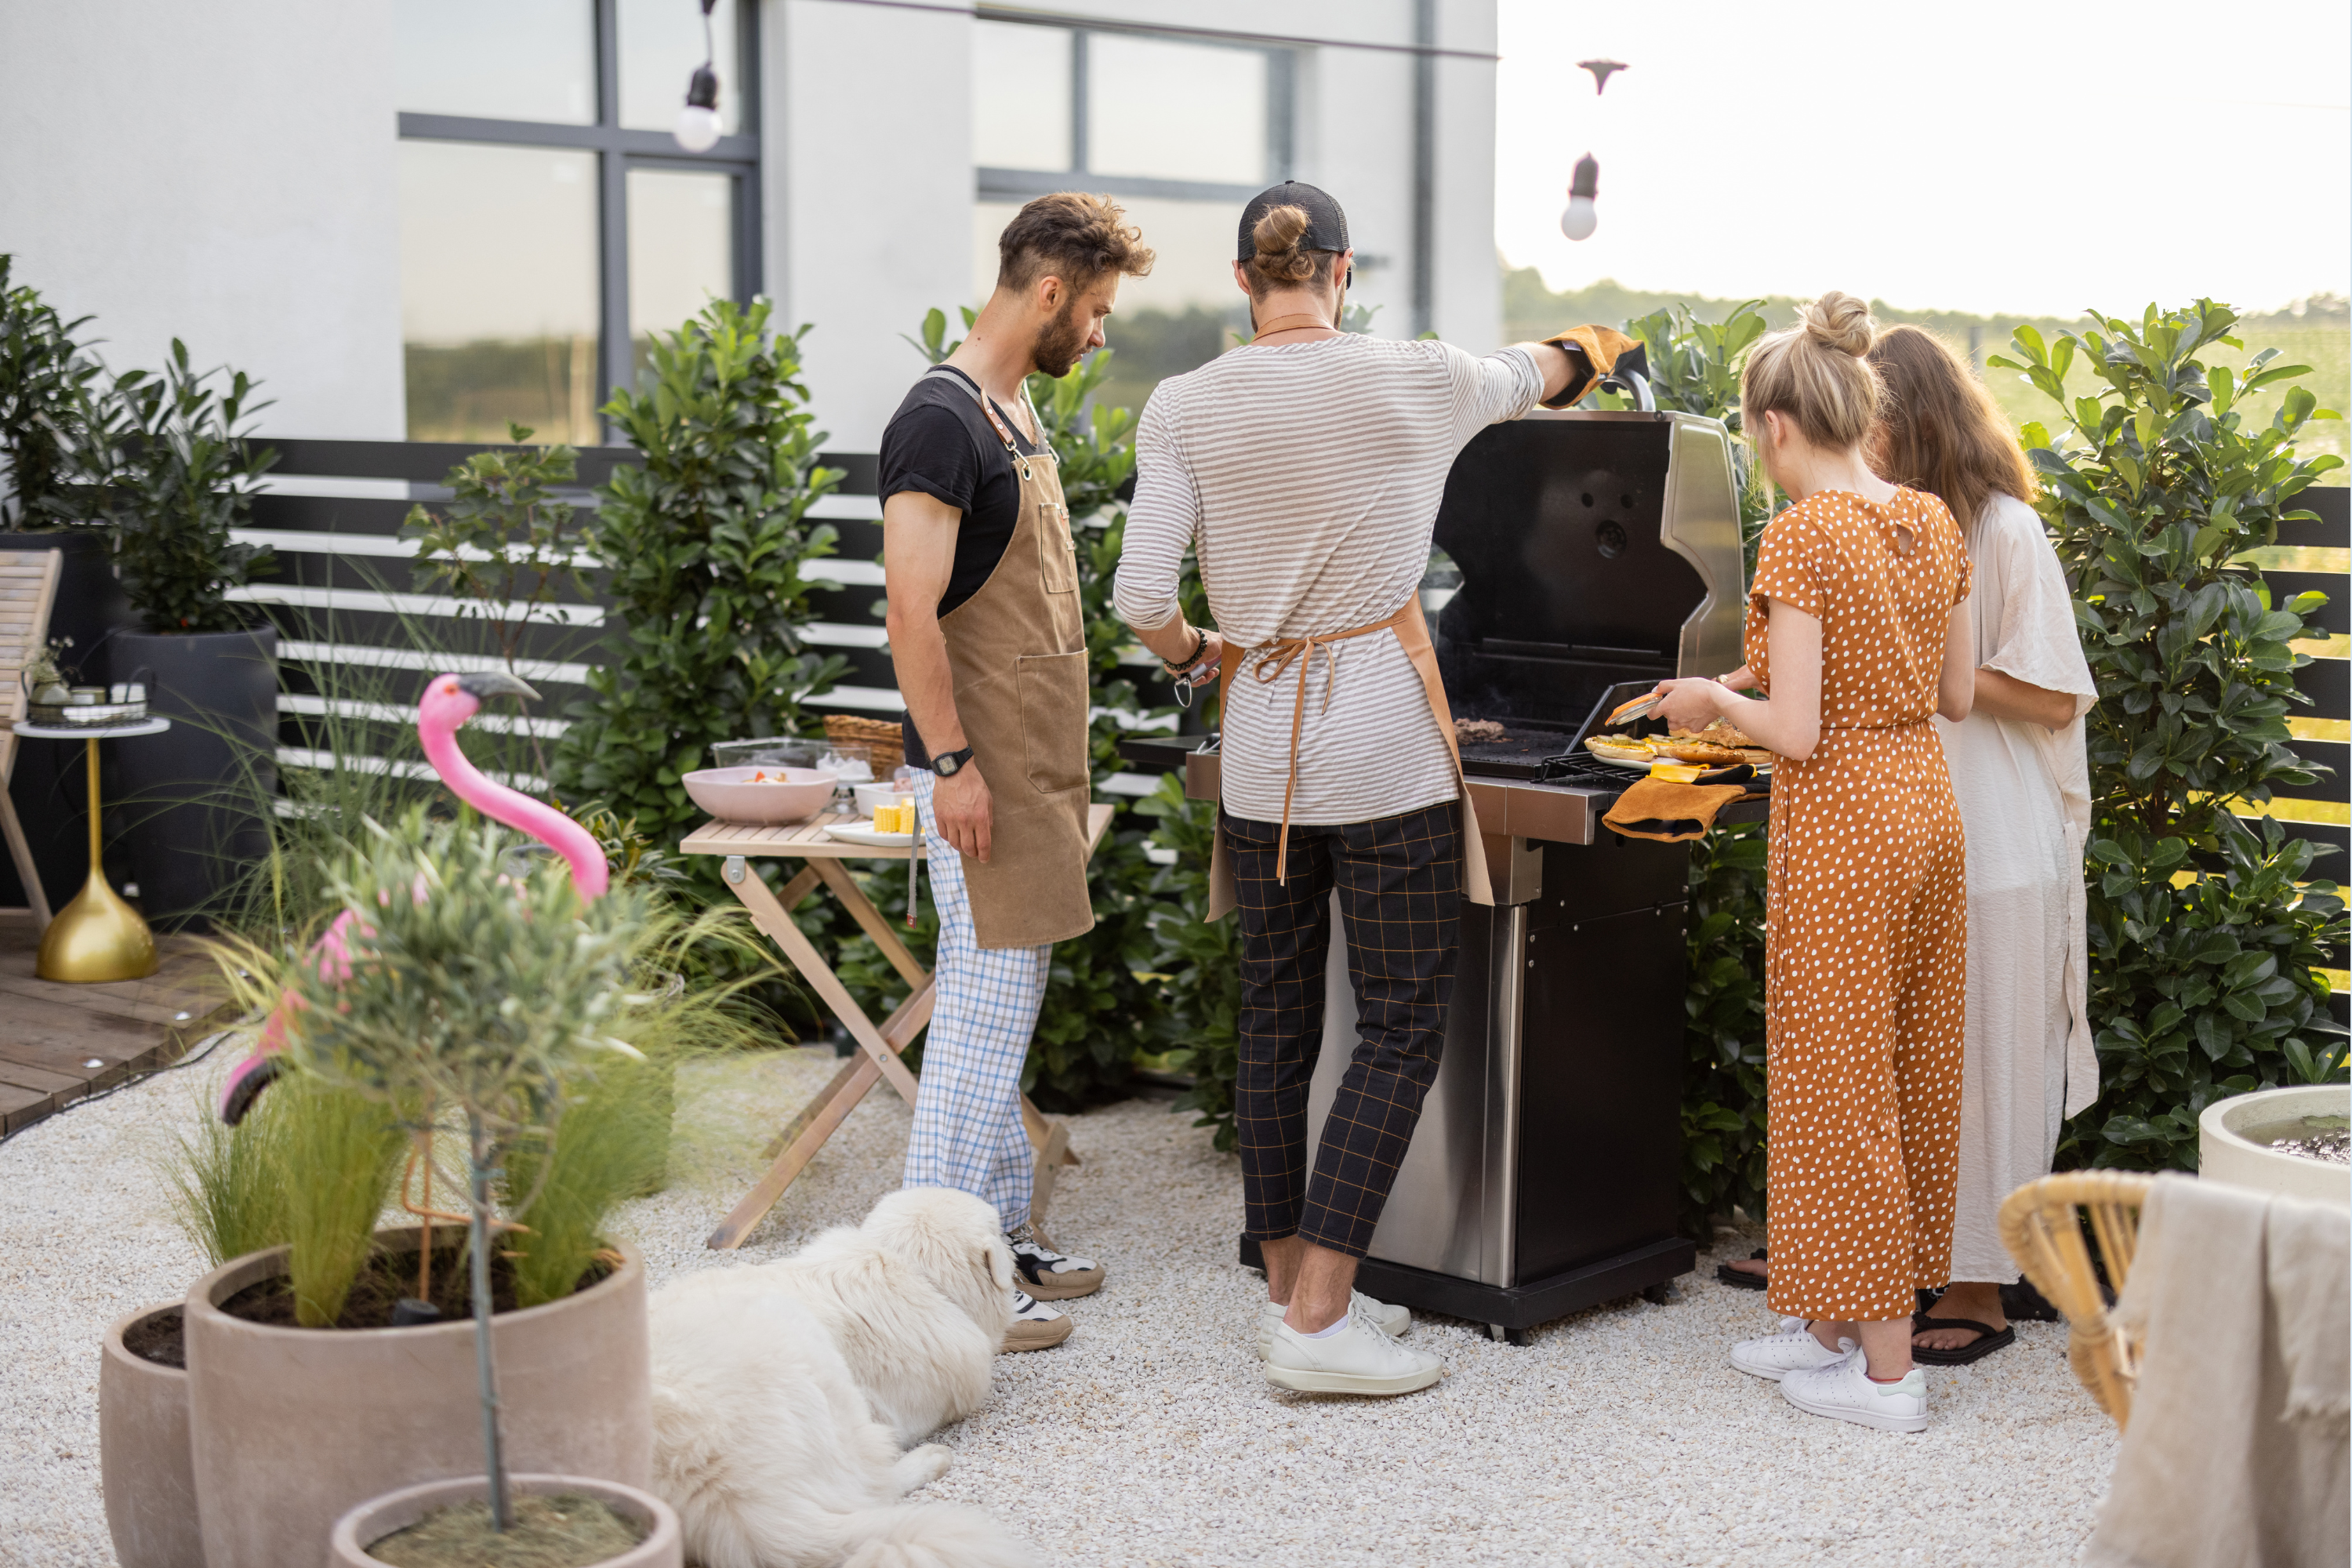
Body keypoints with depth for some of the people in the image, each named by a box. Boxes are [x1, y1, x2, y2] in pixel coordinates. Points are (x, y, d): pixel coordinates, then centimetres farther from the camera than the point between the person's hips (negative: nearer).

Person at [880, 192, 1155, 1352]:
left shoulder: (1013, 410, 16)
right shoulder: (941, 418, -15)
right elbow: (911, 608, -21)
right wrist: (949, 762, -22)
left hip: (1032, 764, 10)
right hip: (984, 772, -10)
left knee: (1003, 993, 14)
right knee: (987, 997, -7)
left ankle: (1000, 1231, 23)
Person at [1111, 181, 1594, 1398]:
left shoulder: (1185, 406, -2)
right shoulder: (1409, 381, -4)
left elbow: (1142, 598, -9)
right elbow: (1528, 376, 19)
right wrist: (1574, 352, 43)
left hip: (1260, 746, 3)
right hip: (1383, 745, -3)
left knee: (1275, 1024, 14)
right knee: (1401, 1029, 2)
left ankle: (1293, 1288, 23)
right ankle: (1317, 1321, -2)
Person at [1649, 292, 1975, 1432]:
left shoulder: (1802, 535, -17)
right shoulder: (1933, 524, 6)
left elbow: (1796, 730, -19)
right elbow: (1956, 694, 11)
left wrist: (1717, 699, -2)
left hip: (1839, 822, -8)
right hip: (1925, 805, 8)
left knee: (1842, 1087, 1)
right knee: (1902, 1073, 15)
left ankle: (1885, 1371, 8)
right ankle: (1836, 1325, 28)